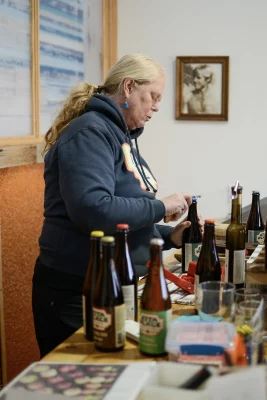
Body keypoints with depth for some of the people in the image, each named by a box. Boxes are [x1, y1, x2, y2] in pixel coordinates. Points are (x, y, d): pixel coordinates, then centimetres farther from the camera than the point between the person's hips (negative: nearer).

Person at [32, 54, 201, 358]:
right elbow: (92, 209, -30)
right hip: (77, 294, -9)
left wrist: (169, 236, 3)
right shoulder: (90, 133, -16)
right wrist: (161, 207, -19)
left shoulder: (123, 137, 13)